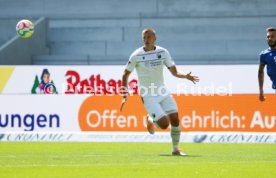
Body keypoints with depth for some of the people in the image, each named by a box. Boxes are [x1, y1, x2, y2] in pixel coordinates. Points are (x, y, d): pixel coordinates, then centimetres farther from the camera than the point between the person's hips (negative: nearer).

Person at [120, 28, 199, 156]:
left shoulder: (163, 52, 0)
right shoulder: (136, 56, -9)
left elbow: (174, 72, 4)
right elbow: (125, 75, 1)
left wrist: (185, 76, -18)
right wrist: (124, 96, -5)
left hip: (163, 93, 4)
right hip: (148, 96, -4)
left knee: (175, 120, -5)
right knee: (164, 124, -16)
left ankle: (175, 149, 14)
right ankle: (150, 120, 19)